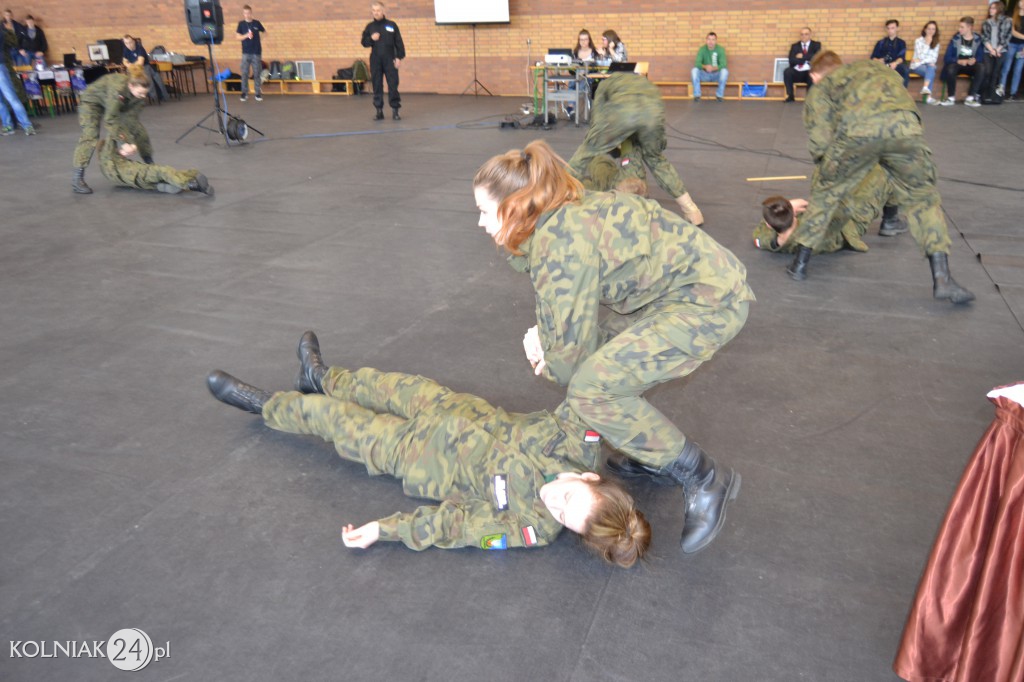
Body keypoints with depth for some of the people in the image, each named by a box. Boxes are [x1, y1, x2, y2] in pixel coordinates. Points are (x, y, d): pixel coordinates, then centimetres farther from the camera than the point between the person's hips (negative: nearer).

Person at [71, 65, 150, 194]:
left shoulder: (139, 91, -24)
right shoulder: (118, 89, -43)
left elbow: (132, 117, -22)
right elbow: (110, 119, -40)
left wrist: (130, 141, -29)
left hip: (116, 104, 7)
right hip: (92, 101, -7)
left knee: (139, 131, 3)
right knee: (90, 137, -20)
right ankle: (77, 179, -20)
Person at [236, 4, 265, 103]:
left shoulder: (256, 23, 4)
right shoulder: (241, 24, 3)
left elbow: (264, 31, 18)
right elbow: (237, 36, 0)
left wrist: (261, 38, 4)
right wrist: (246, 35, -16)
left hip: (257, 52, 0)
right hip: (246, 52, 0)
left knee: (256, 74, 2)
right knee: (245, 74, -1)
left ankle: (258, 93, 8)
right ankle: (244, 93, 5)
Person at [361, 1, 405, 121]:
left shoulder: (391, 25, 4)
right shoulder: (369, 26, 9)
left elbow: (399, 43, 2)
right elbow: (364, 43, 10)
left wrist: (399, 57, -6)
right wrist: (371, 38, -10)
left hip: (390, 60, -2)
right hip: (375, 61, 2)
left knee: (393, 85, -5)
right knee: (377, 86, 2)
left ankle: (395, 110, 1)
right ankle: (379, 111, 7)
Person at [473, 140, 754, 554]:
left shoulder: (562, 239, -22)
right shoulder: (560, 220, 6)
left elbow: (573, 338, -16)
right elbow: (569, 312, 16)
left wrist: (554, 368, 5)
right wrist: (543, 339, -3)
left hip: (710, 301, -10)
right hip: (670, 290, 10)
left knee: (592, 389, -17)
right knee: (591, 356, 11)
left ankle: (704, 479, -3)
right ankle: (651, 456, 25)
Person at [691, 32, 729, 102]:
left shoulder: (720, 49, -10)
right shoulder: (702, 49, -6)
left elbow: (723, 65, -19)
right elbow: (697, 63, -17)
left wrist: (714, 68, -39)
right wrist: (705, 67, -39)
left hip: (717, 74, -1)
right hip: (705, 74, 1)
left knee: (724, 71, -32)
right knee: (694, 70, -26)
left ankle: (719, 94, -15)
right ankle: (697, 95, -19)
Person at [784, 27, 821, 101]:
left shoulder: (816, 45, 13)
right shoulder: (795, 46, 14)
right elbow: (792, 61, -3)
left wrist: (802, 56, -6)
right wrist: (806, 59, -9)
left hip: (810, 72, -1)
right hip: (797, 72, 1)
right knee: (787, 71, -29)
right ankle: (790, 96, -22)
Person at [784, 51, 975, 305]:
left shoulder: (821, 87, 29)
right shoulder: (878, 67, 42)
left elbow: (819, 142, 14)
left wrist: (827, 168, 32)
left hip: (857, 130, -2)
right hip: (905, 126, 3)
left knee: (825, 193, 22)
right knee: (922, 199, 20)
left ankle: (800, 264, 30)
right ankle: (942, 278, 15)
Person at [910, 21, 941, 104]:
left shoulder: (936, 43, 12)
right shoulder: (919, 40, 0)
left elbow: (934, 59, 3)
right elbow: (921, 56, -11)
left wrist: (921, 61, -9)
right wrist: (927, 44, -15)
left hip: (929, 65, 3)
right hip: (917, 66, -3)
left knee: (931, 68, -34)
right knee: (931, 72, -33)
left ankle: (926, 88, -51)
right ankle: (929, 96, -41)